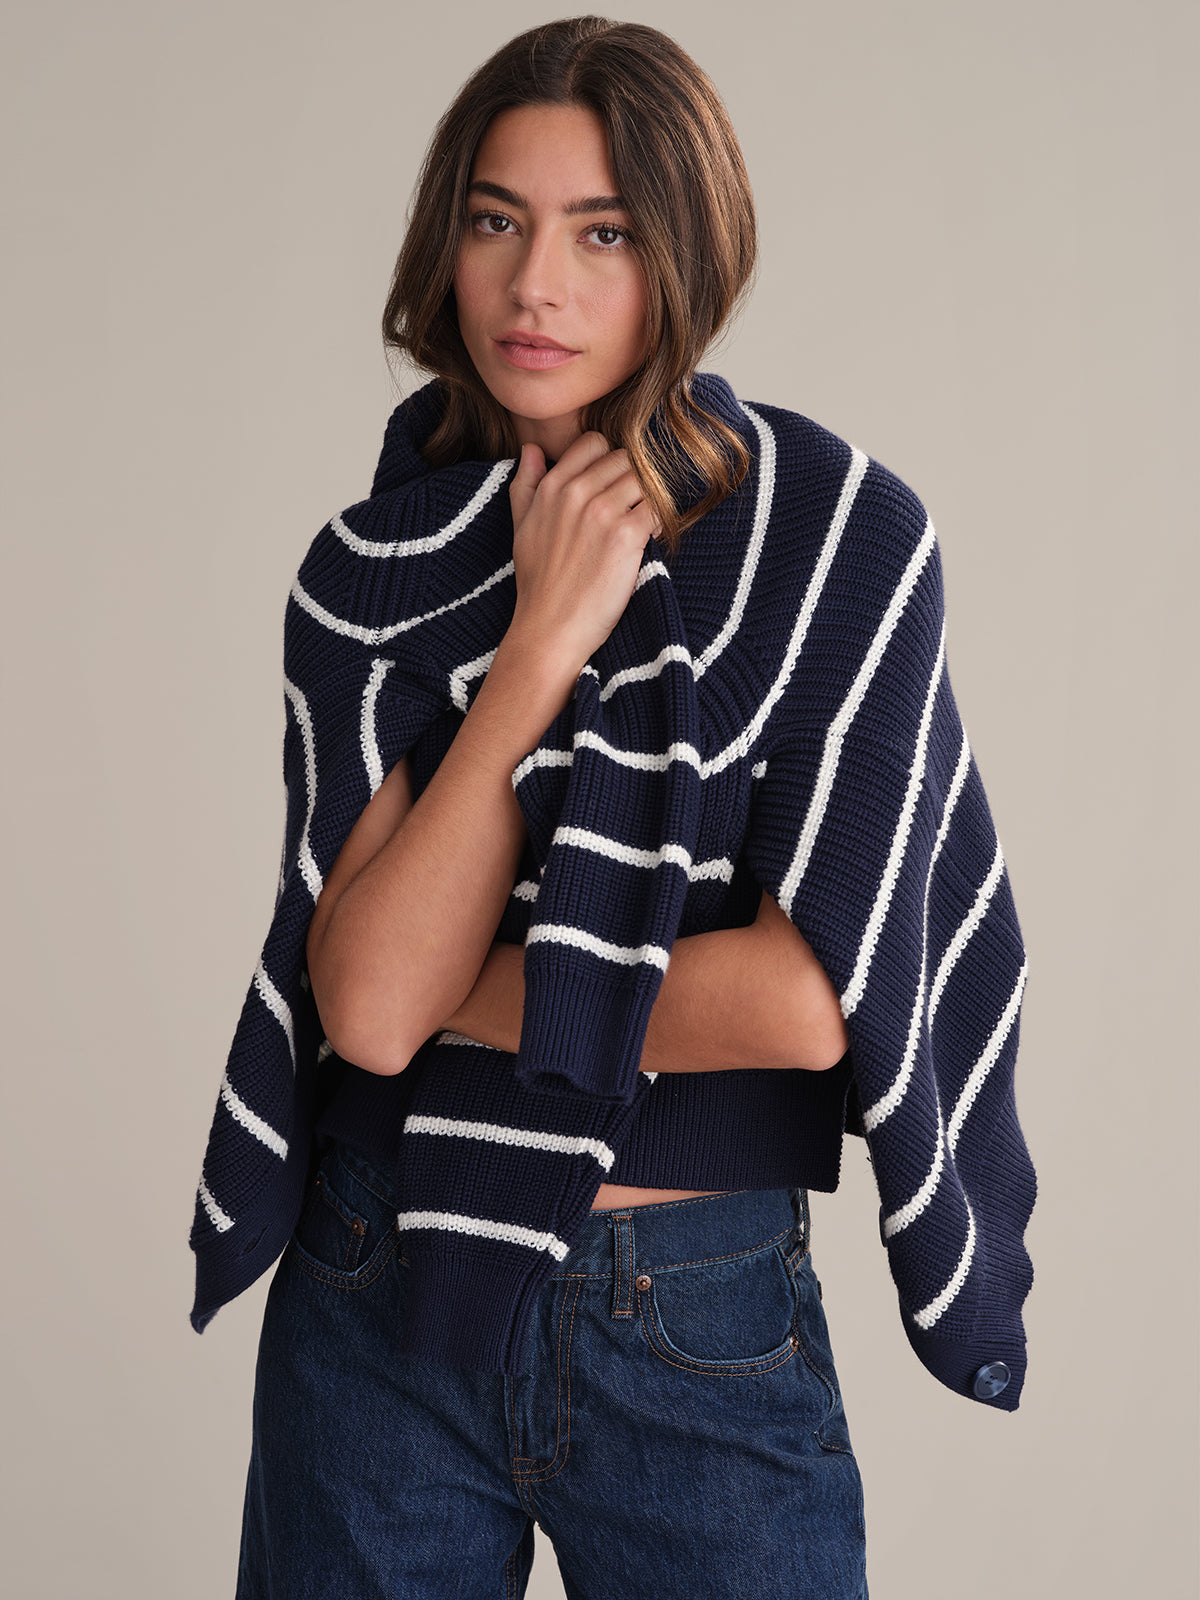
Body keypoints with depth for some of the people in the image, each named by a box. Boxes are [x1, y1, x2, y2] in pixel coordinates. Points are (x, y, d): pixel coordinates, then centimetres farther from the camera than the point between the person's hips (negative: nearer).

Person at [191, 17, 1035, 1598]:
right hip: (378, 1308, 3)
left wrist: (442, 993, -10)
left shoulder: (840, 535, -9)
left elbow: (805, 1002, -17)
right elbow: (363, 1002, -14)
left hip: (704, 1338, -2)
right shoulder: (373, 570, -2)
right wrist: (543, 639, -18)